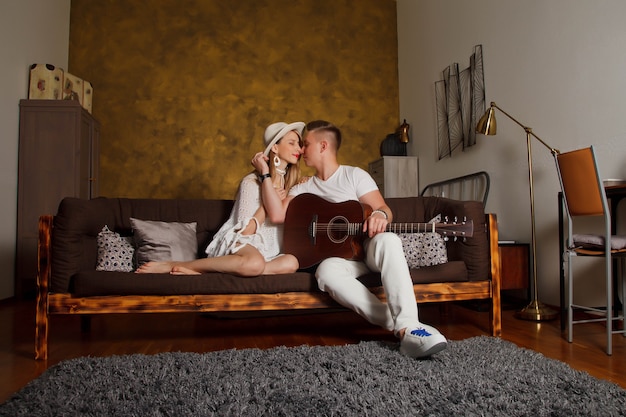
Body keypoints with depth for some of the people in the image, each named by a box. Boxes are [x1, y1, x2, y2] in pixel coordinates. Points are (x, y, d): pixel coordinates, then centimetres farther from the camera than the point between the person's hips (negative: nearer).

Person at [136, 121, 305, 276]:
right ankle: (173, 265, -24)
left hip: (267, 251, 6)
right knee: (255, 263, -42)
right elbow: (245, 231, -11)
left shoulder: (291, 183, 13)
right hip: (238, 244, -6)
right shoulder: (252, 182, -7)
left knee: (291, 263, -31)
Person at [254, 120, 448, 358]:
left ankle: (407, 325, -46)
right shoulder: (303, 189, 15)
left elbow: (384, 209, -3)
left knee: (387, 240, -37)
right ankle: (396, 323, -35)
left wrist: (380, 215, -28)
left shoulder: (354, 175, 7)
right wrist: (265, 173, 0)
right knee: (327, 270, -35)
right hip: (337, 254, 2)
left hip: (368, 248, -1)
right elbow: (276, 214, -2)